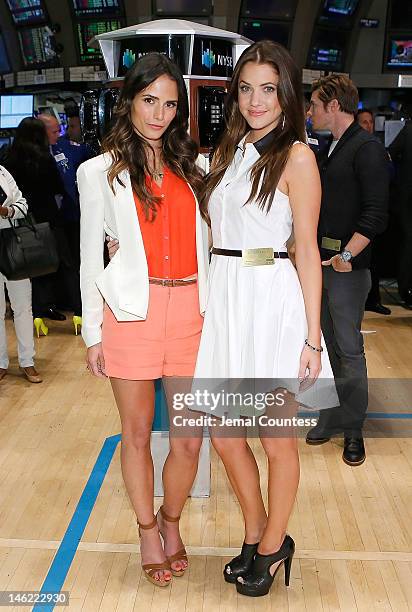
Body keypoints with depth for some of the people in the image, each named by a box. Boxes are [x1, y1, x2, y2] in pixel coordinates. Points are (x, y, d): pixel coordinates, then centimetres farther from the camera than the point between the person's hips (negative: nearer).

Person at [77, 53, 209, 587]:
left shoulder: (187, 167, 13)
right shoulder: (101, 172, 4)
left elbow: (201, 246, 14)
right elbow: (91, 259, 4)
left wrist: (211, 311, 9)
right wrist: (92, 333, 1)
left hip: (190, 311, 3)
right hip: (132, 312, -2)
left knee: (190, 436, 5)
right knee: (137, 433, 9)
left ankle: (171, 523, 31)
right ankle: (147, 530, 31)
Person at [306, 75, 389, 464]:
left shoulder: (367, 148, -10)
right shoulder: (331, 151, 15)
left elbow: (376, 214, -17)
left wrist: (347, 254, -22)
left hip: (347, 267, -8)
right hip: (321, 261, 8)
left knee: (348, 349, 1)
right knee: (329, 345, 14)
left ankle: (352, 429, 15)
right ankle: (331, 418, 26)